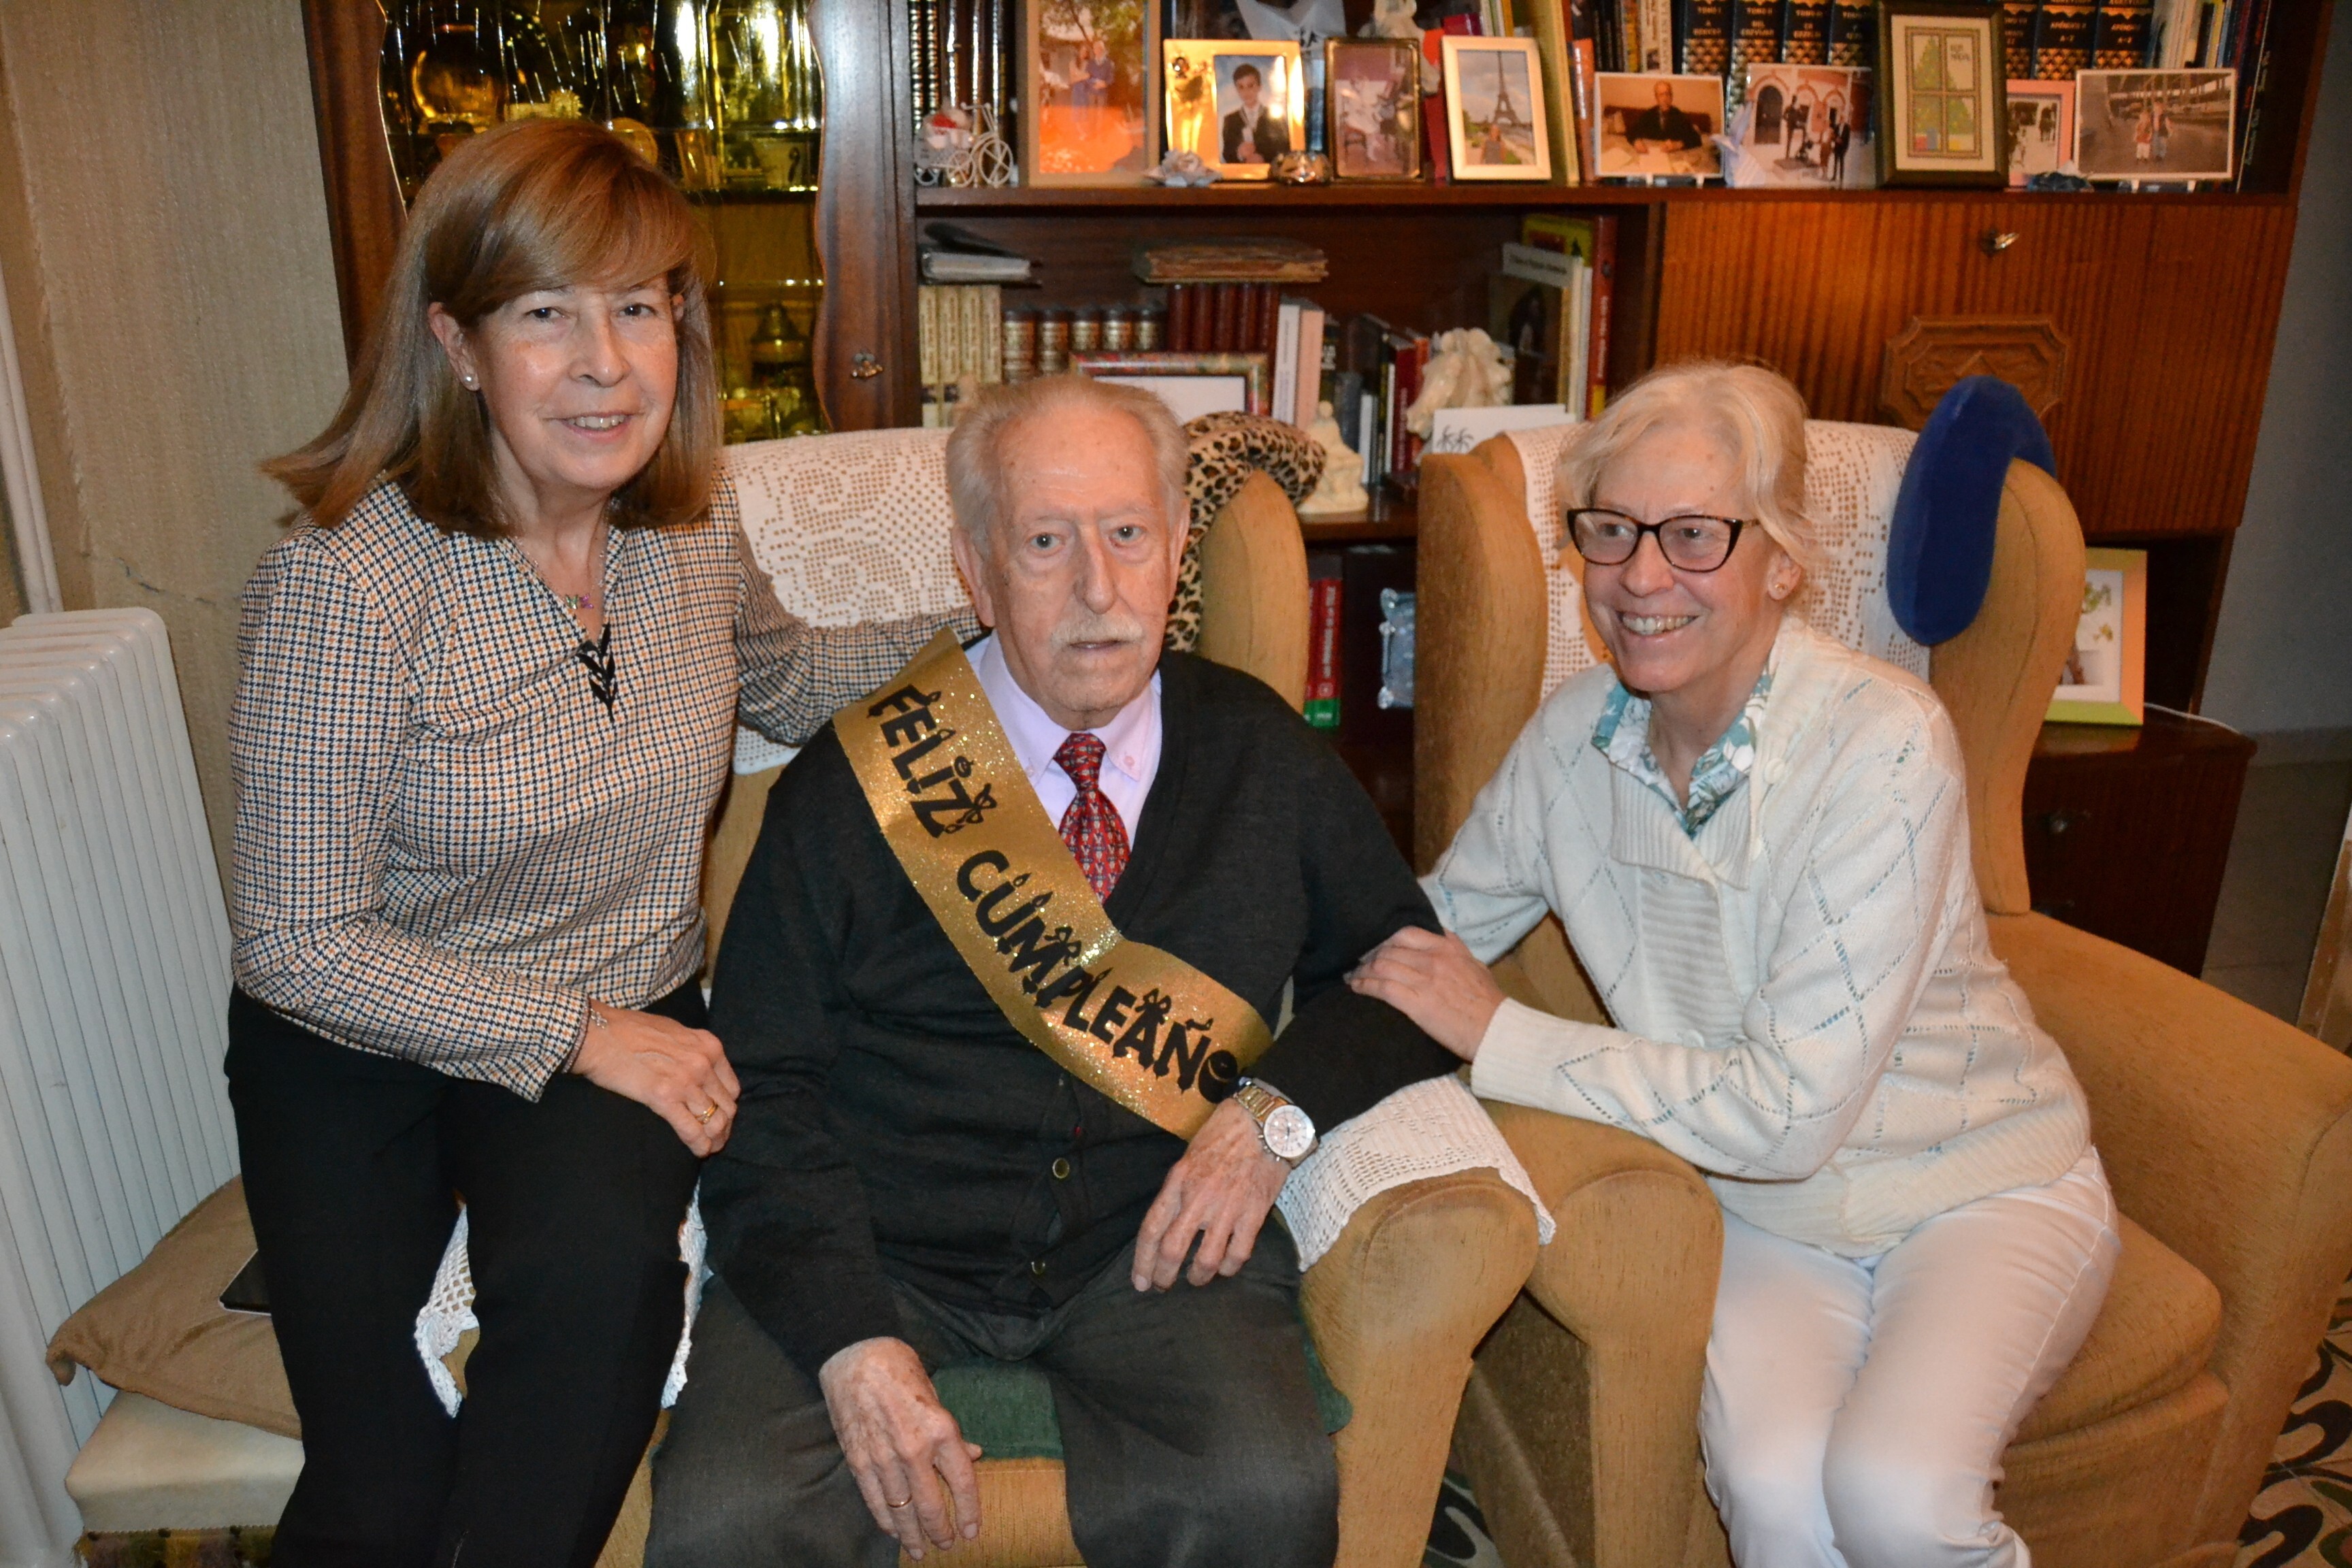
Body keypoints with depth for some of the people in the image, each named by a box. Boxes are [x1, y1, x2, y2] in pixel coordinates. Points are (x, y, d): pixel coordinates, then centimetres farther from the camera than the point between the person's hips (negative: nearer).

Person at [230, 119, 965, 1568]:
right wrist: (579, 1033, -16)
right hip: (361, 1044, -3)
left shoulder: (695, 527, -4)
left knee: (604, 1266, -28)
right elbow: (300, 945, -15)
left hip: (630, 1023, 3)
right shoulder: (345, 581, -20)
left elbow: (780, 682, 19)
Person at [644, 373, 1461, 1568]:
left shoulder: (1263, 759, 6)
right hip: (881, 1252, 0)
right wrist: (852, 1338, -15)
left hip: (1156, 1244, 1)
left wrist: (1277, 1112, -7)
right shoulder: (854, 786, -1)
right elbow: (765, 1093, -1)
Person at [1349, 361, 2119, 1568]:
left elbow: (1791, 1109, -26)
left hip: (1981, 1189, -2)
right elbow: (1432, 931, 3)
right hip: (1761, 1210, 3)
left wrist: (1499, 1037, -23)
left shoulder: (1884, 743, -23)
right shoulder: (1577, 733, -7)